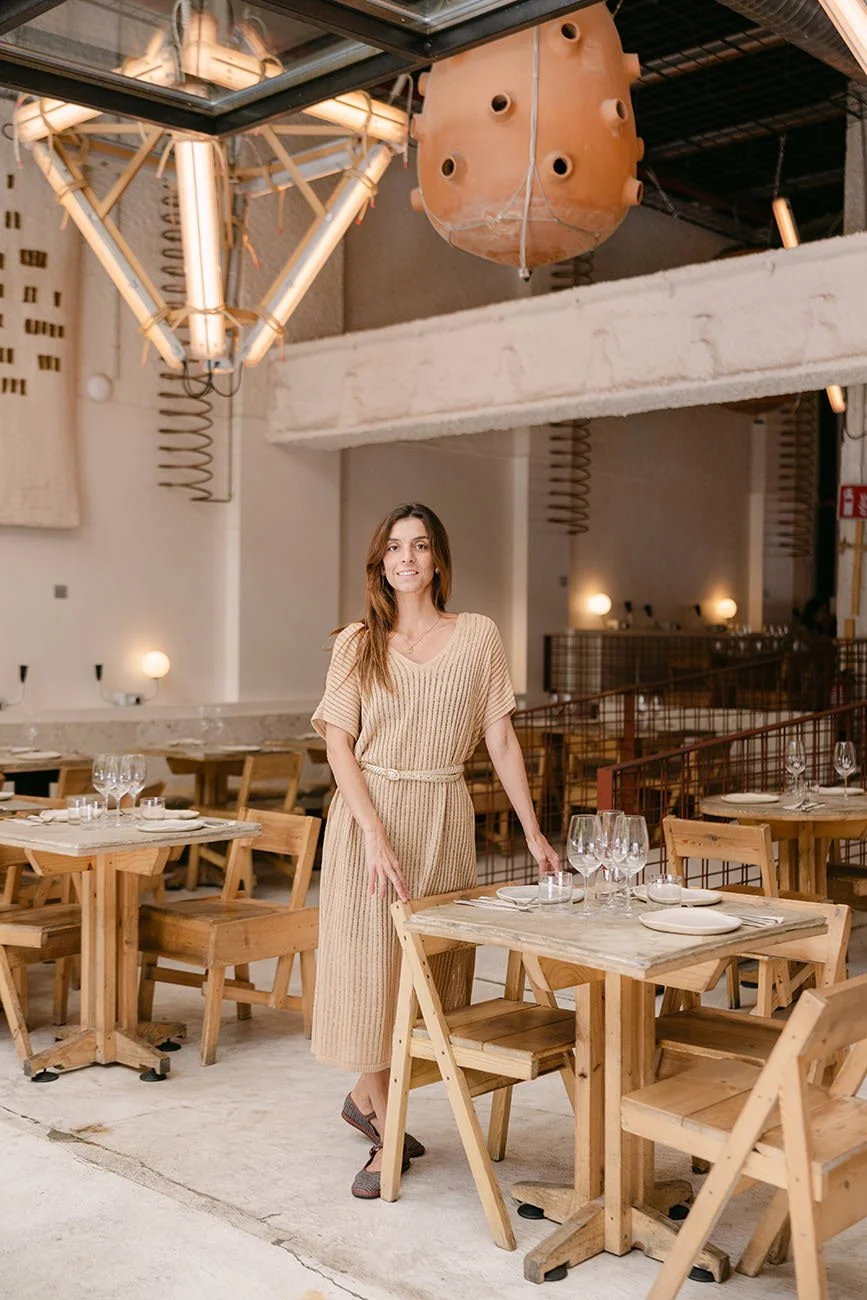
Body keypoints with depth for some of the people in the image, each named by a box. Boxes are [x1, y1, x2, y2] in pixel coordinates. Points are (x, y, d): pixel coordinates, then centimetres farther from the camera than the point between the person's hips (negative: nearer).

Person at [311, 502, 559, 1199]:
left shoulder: (478, 636, 3)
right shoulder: (358, 643, 1)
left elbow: (501, 737, 5)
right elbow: (339, 744, -5)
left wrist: (533, 830, 1)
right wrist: (375, 831, -17)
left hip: (444, 818, 1)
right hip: (369, 814, -1)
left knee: (432, 965, 6)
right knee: (371, 962, 0)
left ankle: (368, 1097, 27)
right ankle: (388, 1132, 15)